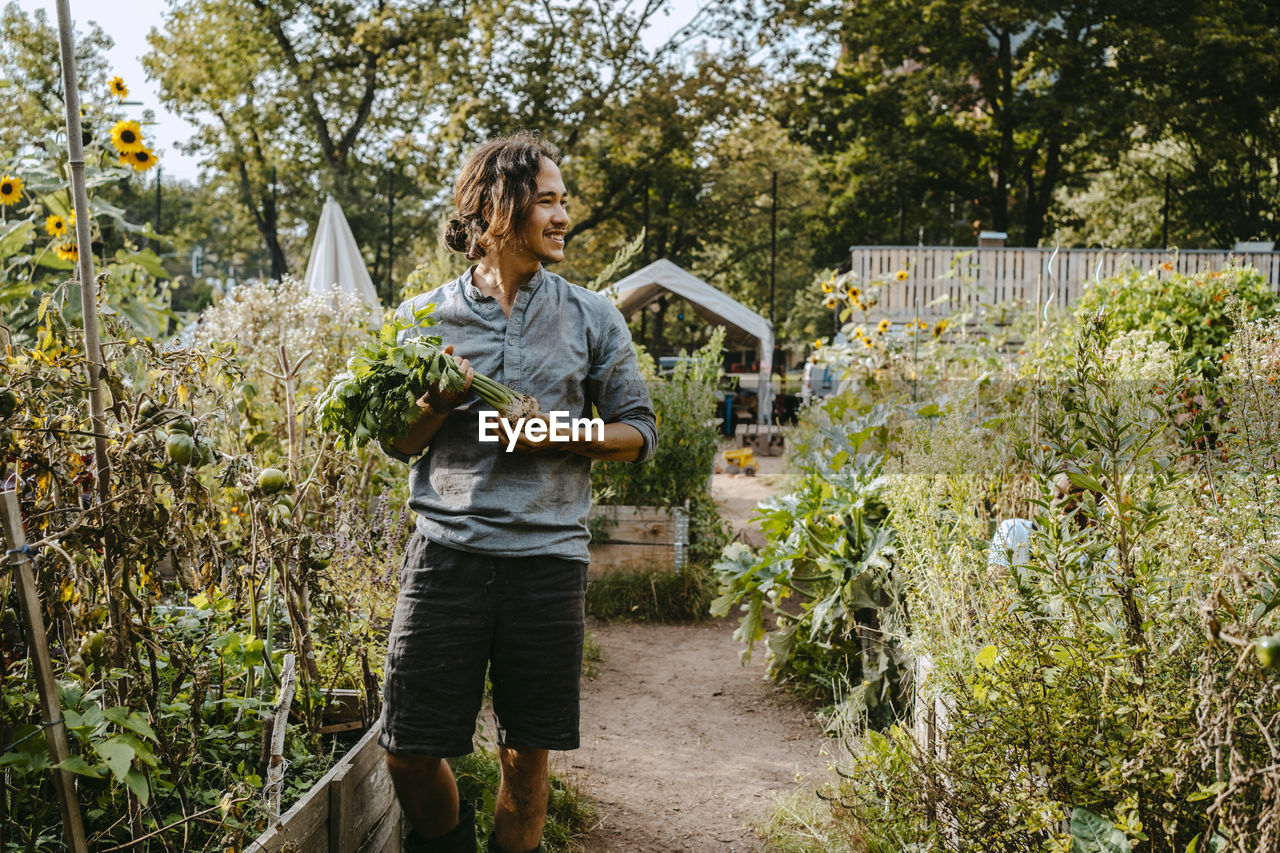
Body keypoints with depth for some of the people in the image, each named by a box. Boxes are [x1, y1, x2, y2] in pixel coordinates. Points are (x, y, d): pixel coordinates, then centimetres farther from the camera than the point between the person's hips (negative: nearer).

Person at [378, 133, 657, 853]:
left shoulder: (592, 317, 7)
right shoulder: (426, 318, 6)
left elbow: (639, 432, 8)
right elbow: (398, 444, 11)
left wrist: (561, 433, -9)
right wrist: (438, 403, -10)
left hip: (548, 556, 0)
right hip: (448, 551, 0)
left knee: (527, 752, 8)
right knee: (408, 749, 3)